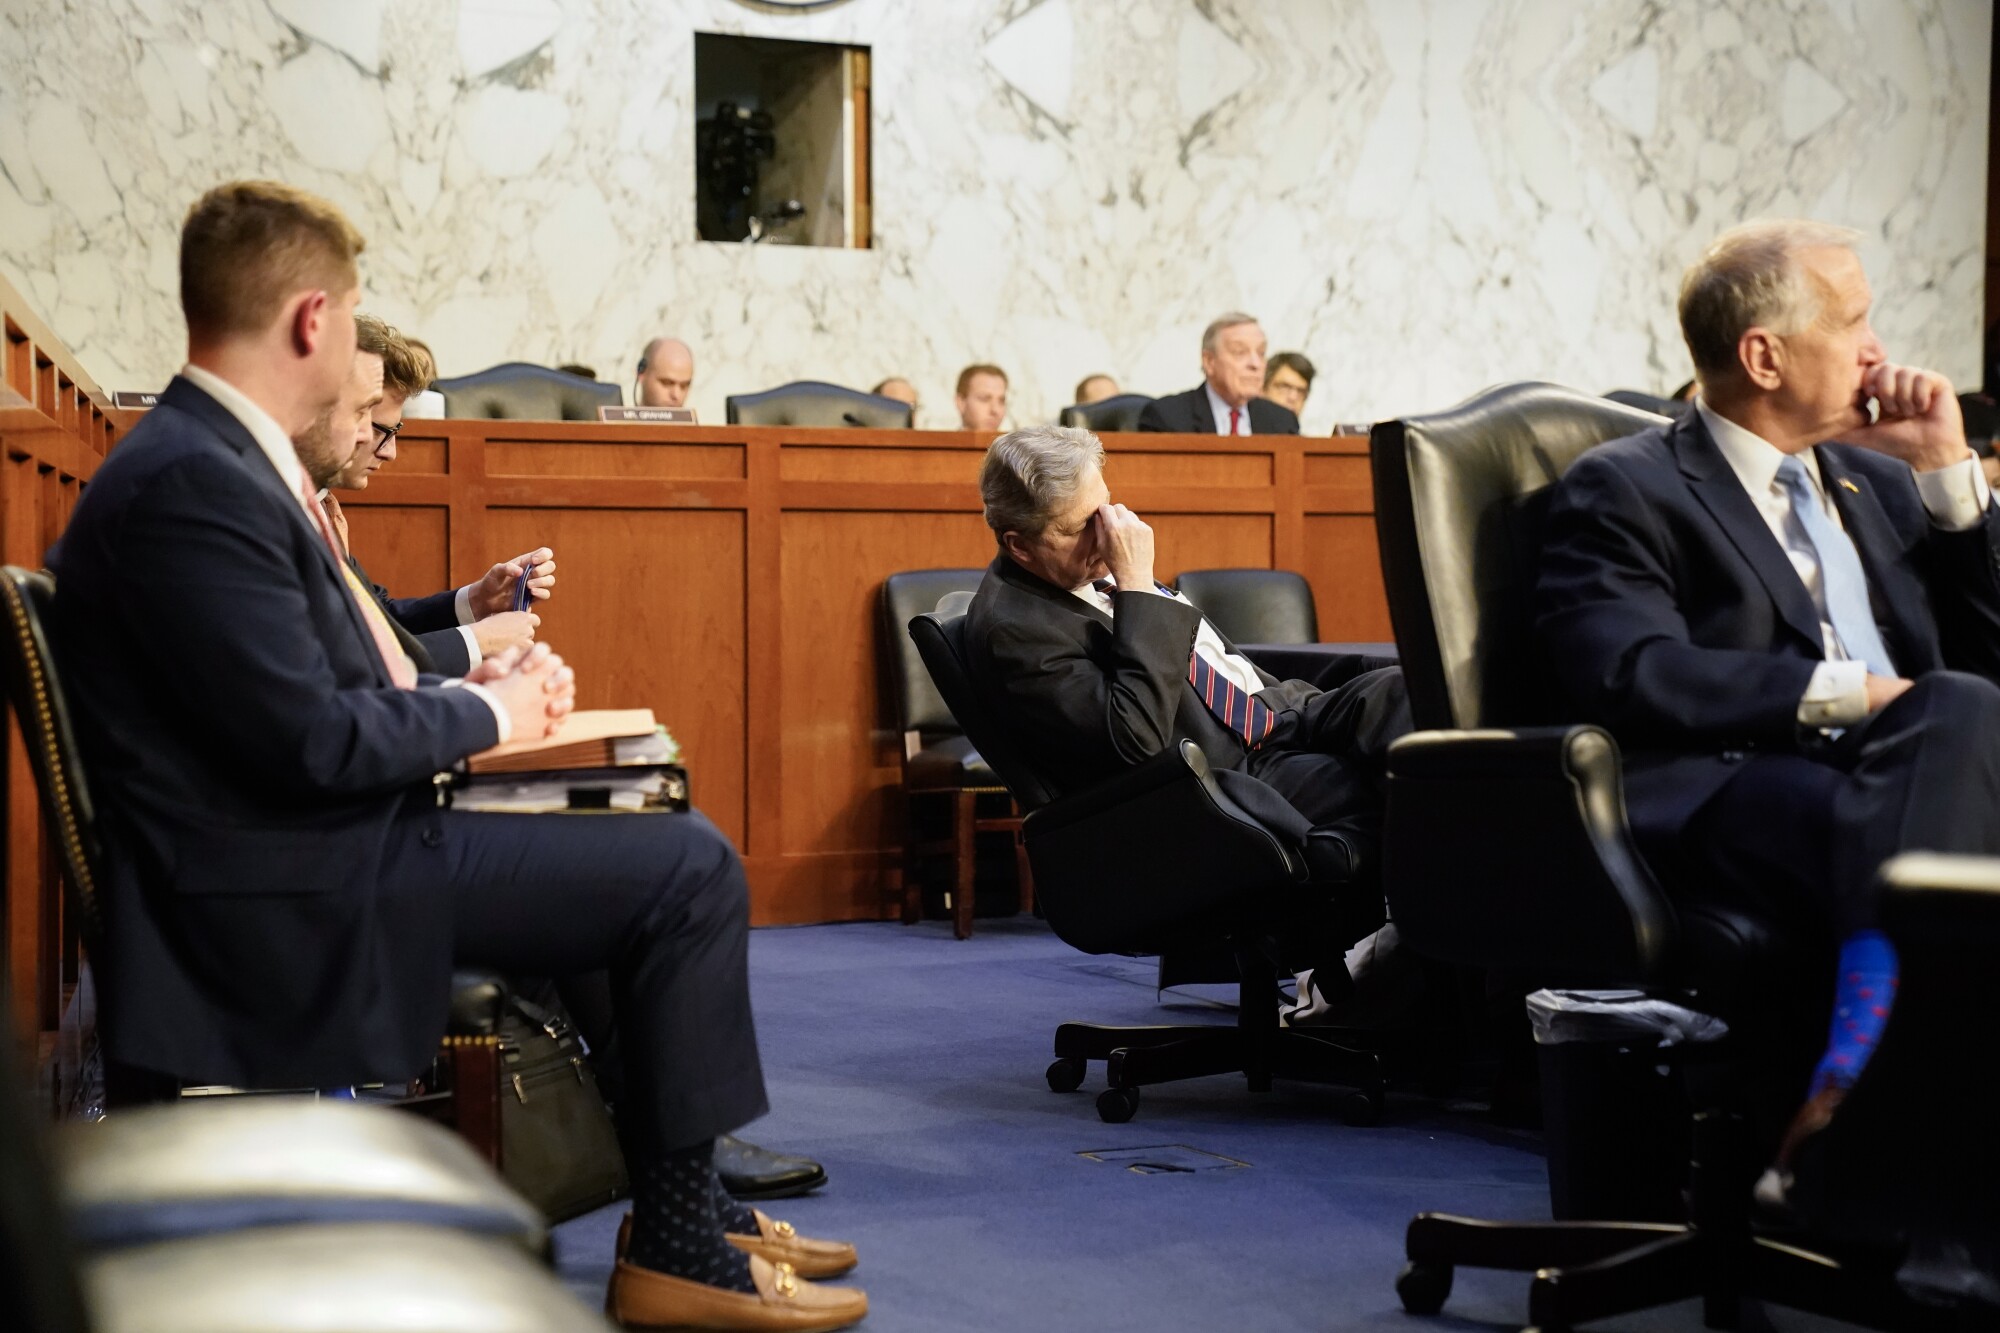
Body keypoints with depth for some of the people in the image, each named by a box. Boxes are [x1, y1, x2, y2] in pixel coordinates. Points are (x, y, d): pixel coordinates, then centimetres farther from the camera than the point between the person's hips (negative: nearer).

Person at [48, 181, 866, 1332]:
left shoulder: (215, 458, 11)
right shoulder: (191, 484, -21)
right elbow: (312, 739, -25)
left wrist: (476, 677, 1)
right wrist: (490, 714, -9)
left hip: (325, 851, 11)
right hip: (299, 896, -11)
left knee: (663, 858, 21)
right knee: (691, 871, -10)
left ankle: (682, 1189, 26)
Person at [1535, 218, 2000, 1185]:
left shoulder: (1880, 485, 29)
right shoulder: (1622, 490, 8)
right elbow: (1630, 676, -10)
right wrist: (1846, 693, -13)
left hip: (1901, 778, 6)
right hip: (1729, 795, -5)